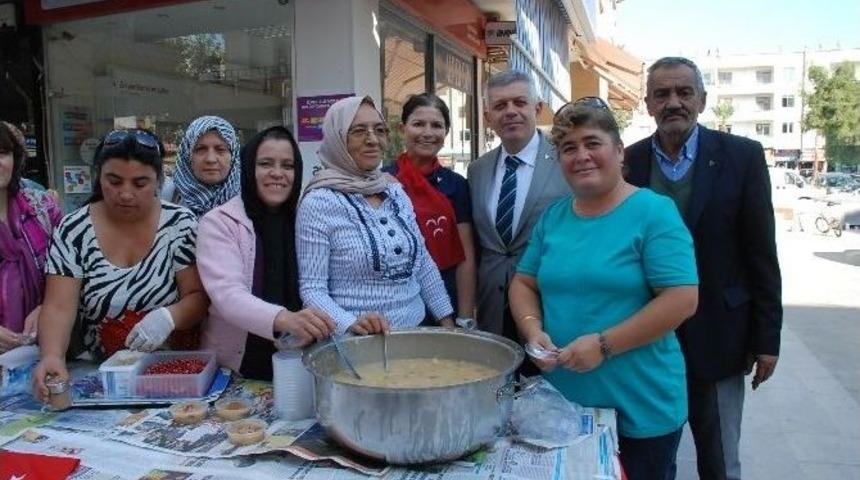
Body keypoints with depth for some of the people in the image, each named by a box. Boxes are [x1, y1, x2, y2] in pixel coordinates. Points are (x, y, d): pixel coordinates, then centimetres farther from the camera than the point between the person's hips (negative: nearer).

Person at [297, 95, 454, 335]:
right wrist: (351, 324, -29)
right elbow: (312, 289, -15)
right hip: (358, 342, -5)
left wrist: (448, 323, 5)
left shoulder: (395, 191, 3)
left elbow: (424, 264, 8)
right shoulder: (319, 202, -14)